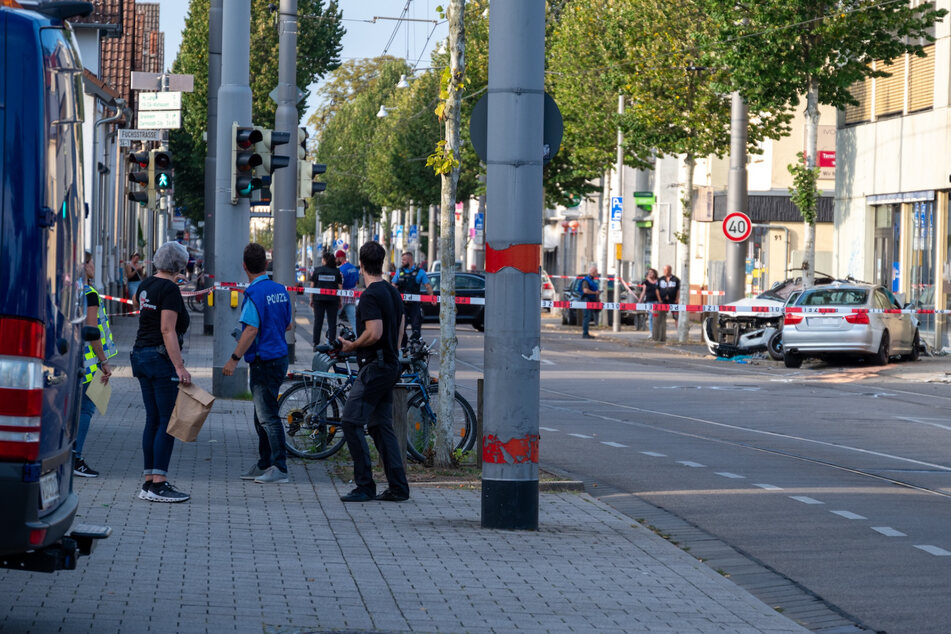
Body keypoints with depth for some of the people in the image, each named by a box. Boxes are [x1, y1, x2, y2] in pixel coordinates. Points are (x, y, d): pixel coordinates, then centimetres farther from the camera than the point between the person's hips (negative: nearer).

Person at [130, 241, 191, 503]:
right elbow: (168, 330, -20)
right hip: (162, 357, -9)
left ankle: (149, 481, 12)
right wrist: (179, 366, -23)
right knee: (168, 421, -7)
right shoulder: (170, 289, -13)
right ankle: (159, 484, -12)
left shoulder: (146, 285, 11)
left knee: (153, 420, 11)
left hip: (141, 353, 9)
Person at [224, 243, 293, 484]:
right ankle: (264, 465, 23)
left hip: (264, 362, -9)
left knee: (268, 416, -6)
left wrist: (234, 358, -20)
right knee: (263, 414, 17)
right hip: (279, 356, 9)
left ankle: (279, 469, -5)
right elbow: (287, 325, 18)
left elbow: (252, 329, -23)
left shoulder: (255, 293, -16)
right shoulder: (280, 290, 9)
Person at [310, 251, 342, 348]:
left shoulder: (317, 270, 1)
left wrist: (311, 299, 10)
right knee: (332, 322, 3)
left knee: (318, 322, 5)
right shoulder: (336, 272, 2)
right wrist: (340, 301, 8)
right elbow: (339, 287, 2)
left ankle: (316, 344, 7)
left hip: (319, 299, 0)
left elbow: (312, 286, 2)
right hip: (332, 299, 0)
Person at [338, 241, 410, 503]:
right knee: (381, 426, 12)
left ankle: (365, 486, -10)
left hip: (375, 367, -10)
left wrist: (352, 346, -8)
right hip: (390, 366, 10)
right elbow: (399, 329, 19)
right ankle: (398, 488, 9)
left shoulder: (370, 296, -15)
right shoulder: (392, 292, 13)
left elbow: (374, 333, -23)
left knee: (351, 422, -8)